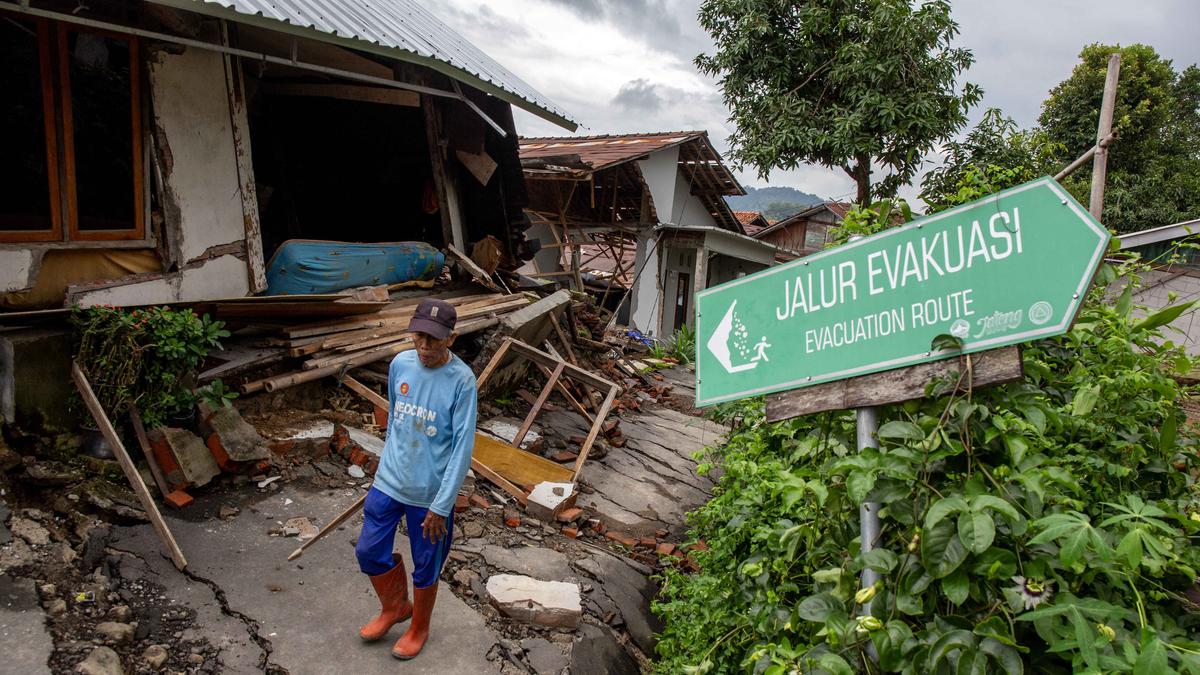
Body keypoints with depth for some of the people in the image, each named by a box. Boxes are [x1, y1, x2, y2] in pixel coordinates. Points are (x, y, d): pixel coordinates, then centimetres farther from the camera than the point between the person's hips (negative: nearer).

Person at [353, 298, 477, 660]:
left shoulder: (462, 380, -21)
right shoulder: (400, 363, -5)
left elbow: (463, 446, -19)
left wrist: (441, 505, -18)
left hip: (430, 493, -5)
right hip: (388, 481, 5)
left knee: (425, 568, 13)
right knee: (369, 552, 14)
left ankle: (419, 628, 40)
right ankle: (395, 607, 42)